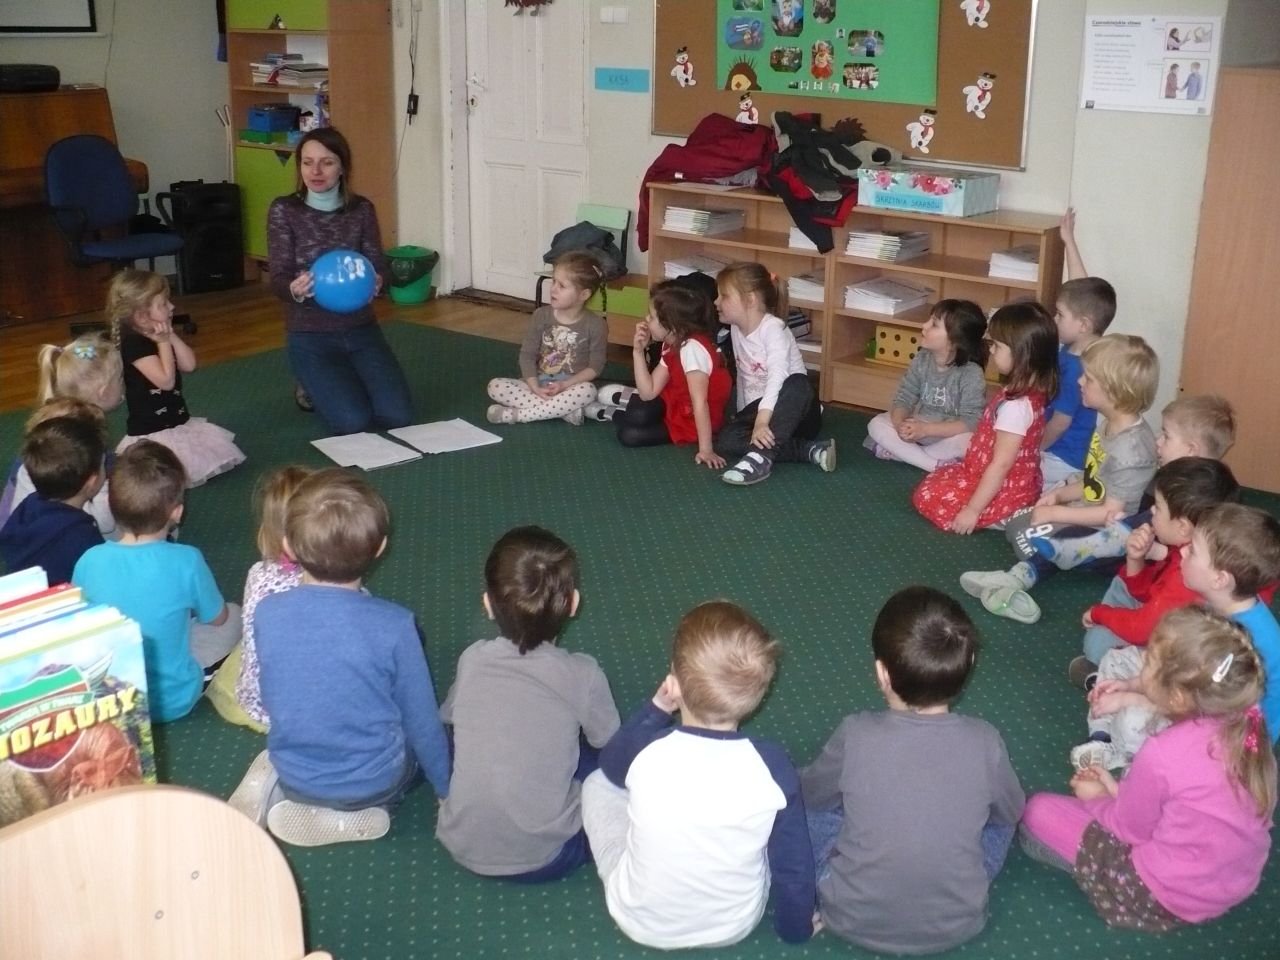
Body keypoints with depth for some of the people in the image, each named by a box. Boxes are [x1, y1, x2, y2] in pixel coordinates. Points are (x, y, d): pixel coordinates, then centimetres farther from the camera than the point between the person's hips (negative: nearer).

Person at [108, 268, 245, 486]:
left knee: (220, 454, 3)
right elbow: (166, 380, -27)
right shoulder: (133, 344, -20)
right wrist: (164, 342, -20)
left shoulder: (160, 337, 9)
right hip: (152, 433, -9)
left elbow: (189, 365, 1)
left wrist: (171, 336, -5)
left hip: (179, 423, 9)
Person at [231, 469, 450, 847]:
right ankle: (345, 818, 3)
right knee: (415, 739, 28)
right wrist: (446, 788, 8)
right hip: (374, 783, -4)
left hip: (293, 775, 4)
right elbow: (421, 719, -11)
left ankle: (272, 785, 7)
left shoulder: (267, 614, -16)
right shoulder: (394, 625, -24)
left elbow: (271, 701, 2)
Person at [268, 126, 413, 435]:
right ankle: (313, 389, 16)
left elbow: (378, 267, -4)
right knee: (352, 422, -20)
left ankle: (341, 385, 21)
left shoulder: (362, 209, 1)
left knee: (398, 416, -12)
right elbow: (278, 279, -10)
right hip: (310, 336, -3)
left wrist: (376, 282, -29)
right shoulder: (284, 210, -6)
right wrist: (295, 289, -35)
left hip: (361, 329, 3)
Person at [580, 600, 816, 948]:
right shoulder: (773, 767, -25)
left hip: (642, 923, -1)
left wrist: (656, 708, 3)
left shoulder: (645, 750, -26)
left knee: (597, 783, 18)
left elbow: (610, 762, 0)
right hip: (735, 926, 1)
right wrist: (796, 927, 7)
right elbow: (794, 865, -11)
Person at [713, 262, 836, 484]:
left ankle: (761, 456, -41)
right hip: (756, 411, 6)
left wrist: (762, 421, -44)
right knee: (725, 442, -25)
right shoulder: (736, 329, 6)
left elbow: (777, 377, -33)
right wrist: (743, 415, 14)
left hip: (794, 413, -6)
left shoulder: (773, 329, -18)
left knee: (798, 384, -40)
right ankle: (809, 450, -25)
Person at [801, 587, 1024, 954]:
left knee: (807, 805, 19)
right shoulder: (984, 743, -18)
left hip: (856, 919, -1)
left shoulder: (856, 736, -20)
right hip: (956, 925, 2)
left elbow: (810, 794, 1)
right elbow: (1011, 812, 4)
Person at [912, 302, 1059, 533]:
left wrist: (973, 510, -22)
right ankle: (1007, 516, 12)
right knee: (936, 479, 22)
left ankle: (1006, 520, -4)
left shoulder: (1015, 405, -31)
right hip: (1014, 485, 10)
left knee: (926, 498, -2)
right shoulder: (1030, 391, -1)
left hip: (1003, 492, -10)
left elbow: (1001, 465, -28)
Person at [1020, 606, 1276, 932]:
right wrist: (1118, 790, 9)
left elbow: (1130, 828, -11)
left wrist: (1098, 799, 8)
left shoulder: (1162, 754, -28)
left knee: (1038, 811, -2)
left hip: (1171, 899, -7)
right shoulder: (1245, 727, -9)